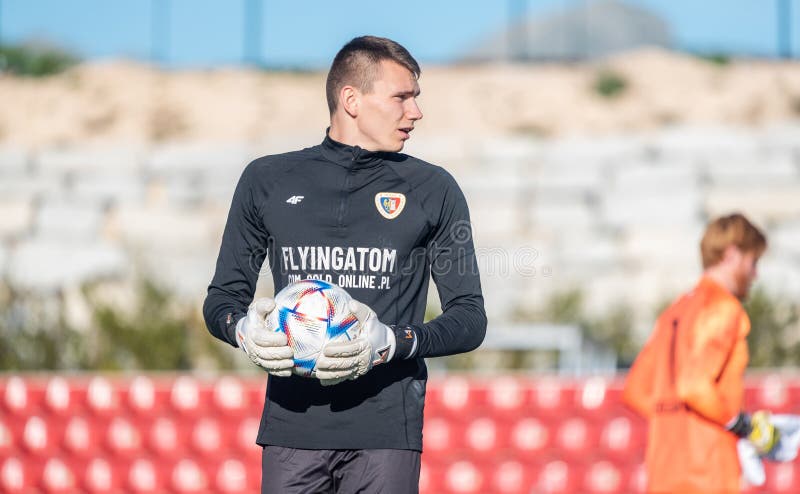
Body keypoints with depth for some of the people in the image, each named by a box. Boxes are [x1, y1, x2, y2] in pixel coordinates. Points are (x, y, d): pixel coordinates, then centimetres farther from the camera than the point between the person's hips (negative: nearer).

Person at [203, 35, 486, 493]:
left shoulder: (433, 190, 9)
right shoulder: (267, 181, 12)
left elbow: (470, 317, 7)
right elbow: (222, 297, 17)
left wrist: (393, 342, -12)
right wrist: (244, 328, -7)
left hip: (386, 431, -1)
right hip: (291, 425, 1)